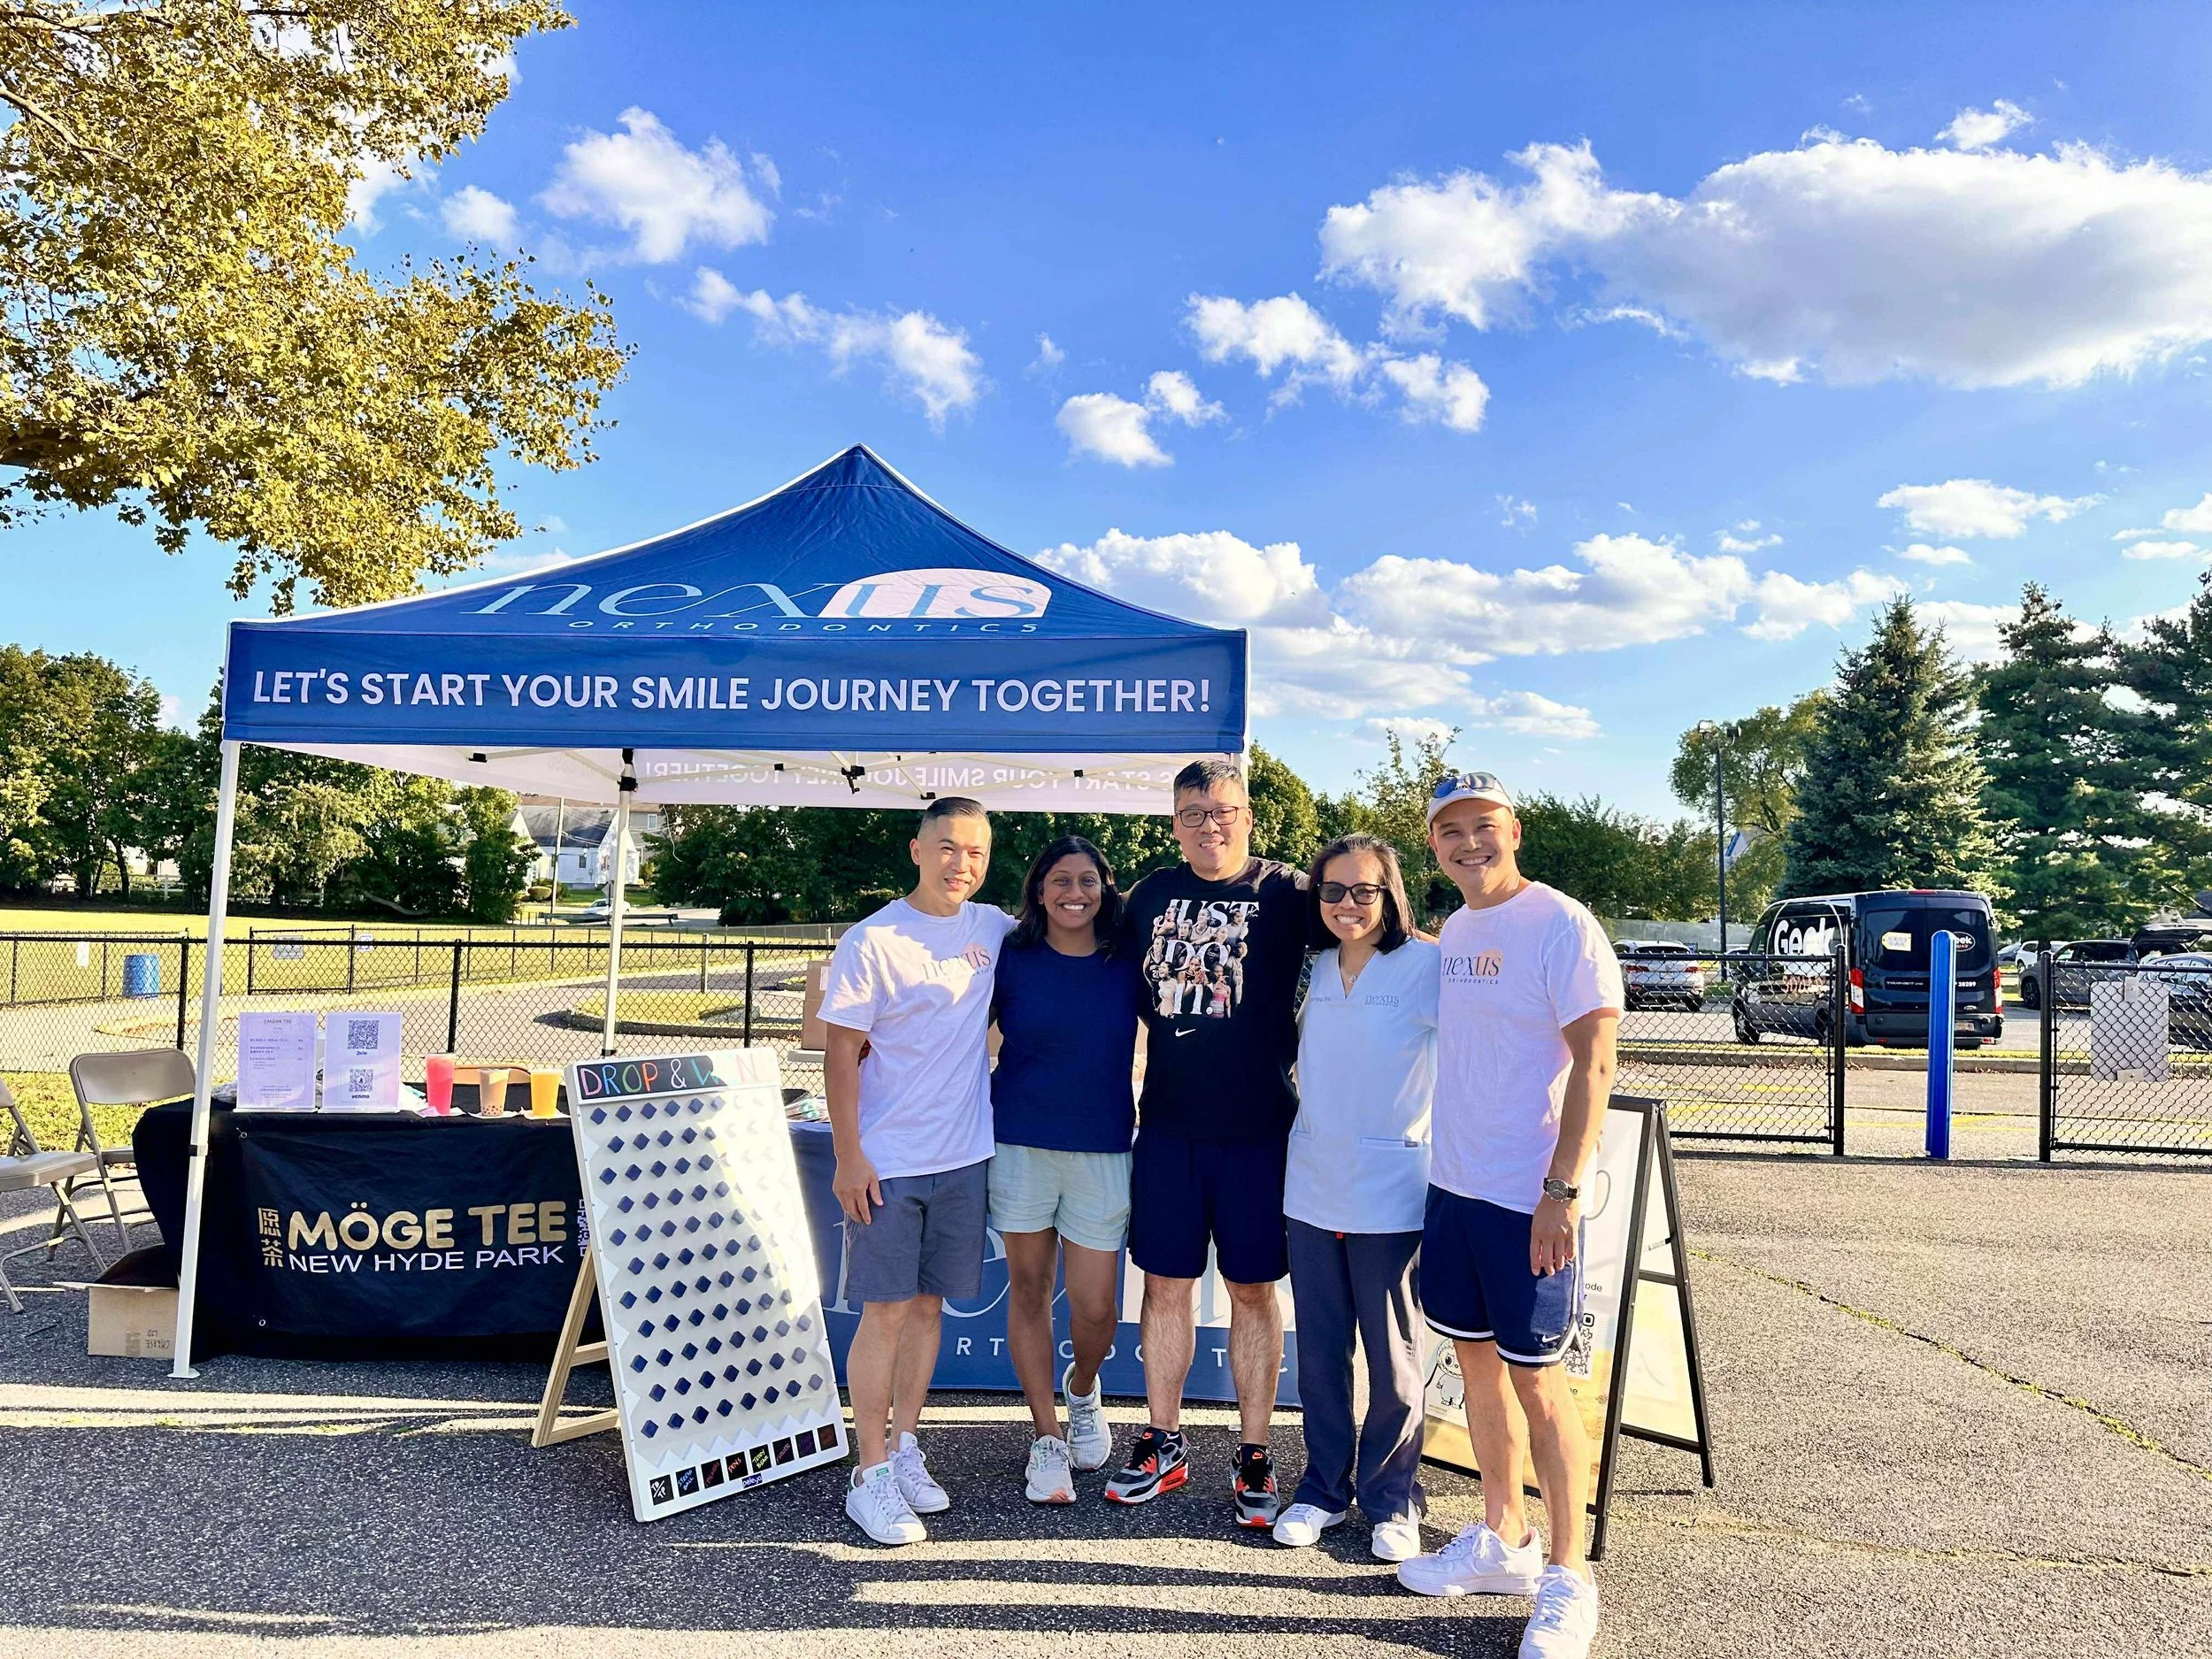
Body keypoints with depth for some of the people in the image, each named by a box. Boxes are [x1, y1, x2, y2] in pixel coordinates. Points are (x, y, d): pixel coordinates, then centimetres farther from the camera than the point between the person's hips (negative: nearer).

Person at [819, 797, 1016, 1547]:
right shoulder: (871, 942, -11)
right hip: (885, 1163, -4)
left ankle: (905, 1449, 27)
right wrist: (848, 1157, -13)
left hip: (963, 1157, 5)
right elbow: (842, 1053, -10)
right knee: (886, 1312, 0)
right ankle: (871, 1476, 11)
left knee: (928, 1305, 13)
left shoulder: (994, 929, 4)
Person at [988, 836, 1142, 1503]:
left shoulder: (1128, 965, 1)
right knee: (1028, 1290, 8)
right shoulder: (1011, 961, -2)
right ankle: (1047, 1436, 25)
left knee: (1095, 1306, 1)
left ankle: (1082, 1391, 35)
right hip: (1021, 1147, 0)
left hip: (1103, 1152, 0)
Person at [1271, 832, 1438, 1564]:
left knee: (1394, 1361, 7)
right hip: (1312, 1191, 5)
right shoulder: (1315, 969, 8)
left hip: (1392, 1195, -4)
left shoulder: (1428, 967, -9)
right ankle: (1323, 1489, 29)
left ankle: (1392, 1502, 24)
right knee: (1318, 1354, 13)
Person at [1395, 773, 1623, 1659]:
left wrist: (1562, 1190, -21)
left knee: (1537, 1379, 1)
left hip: (1529, 1197, -7)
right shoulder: (1451, 933, 10)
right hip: (1452, 1186, 7)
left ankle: (1567, 1577, 15)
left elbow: (1593, 1066, -16)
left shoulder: (1562, 927, -13)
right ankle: (1502, 1539, 31)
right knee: (1478, 1361, 15)